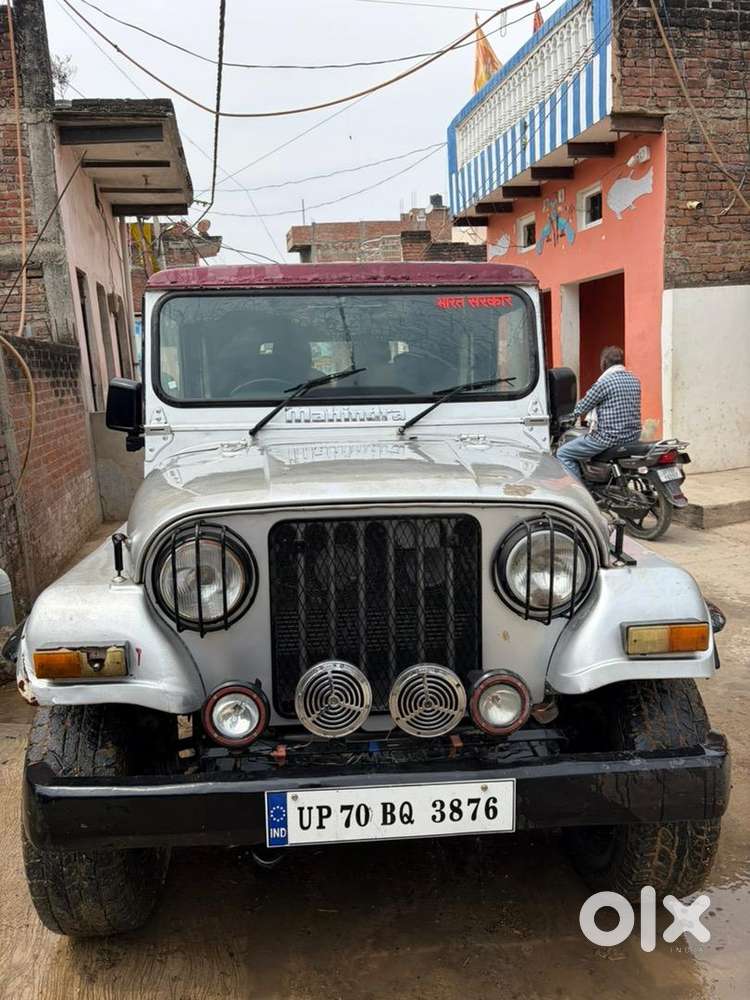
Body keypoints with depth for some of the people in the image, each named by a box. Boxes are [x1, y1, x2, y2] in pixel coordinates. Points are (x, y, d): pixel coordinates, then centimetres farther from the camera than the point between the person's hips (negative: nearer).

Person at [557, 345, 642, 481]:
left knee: (563, 453, 0)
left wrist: (575, 412, 15)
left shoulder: (604, 382, -14)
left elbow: (581, 409, -8)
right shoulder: (634, 380, 9)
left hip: (611, 438, -9)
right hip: (633, 436, 9)